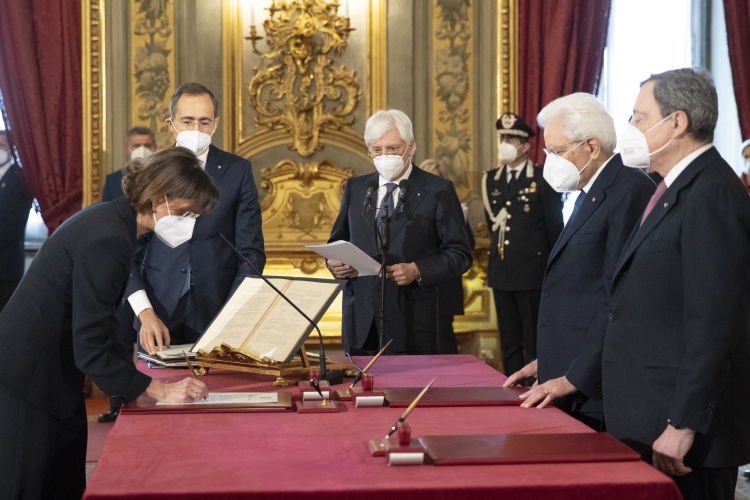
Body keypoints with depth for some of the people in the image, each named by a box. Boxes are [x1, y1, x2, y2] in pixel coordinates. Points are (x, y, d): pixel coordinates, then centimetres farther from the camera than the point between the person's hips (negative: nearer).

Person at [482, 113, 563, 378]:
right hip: (501, 272, 6)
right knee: (509, 343, 11)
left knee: (534, 344, -1)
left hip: (533, 272, -5)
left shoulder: (543, 178, -4)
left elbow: (555, 226, -3)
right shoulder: (490, 179, 12)